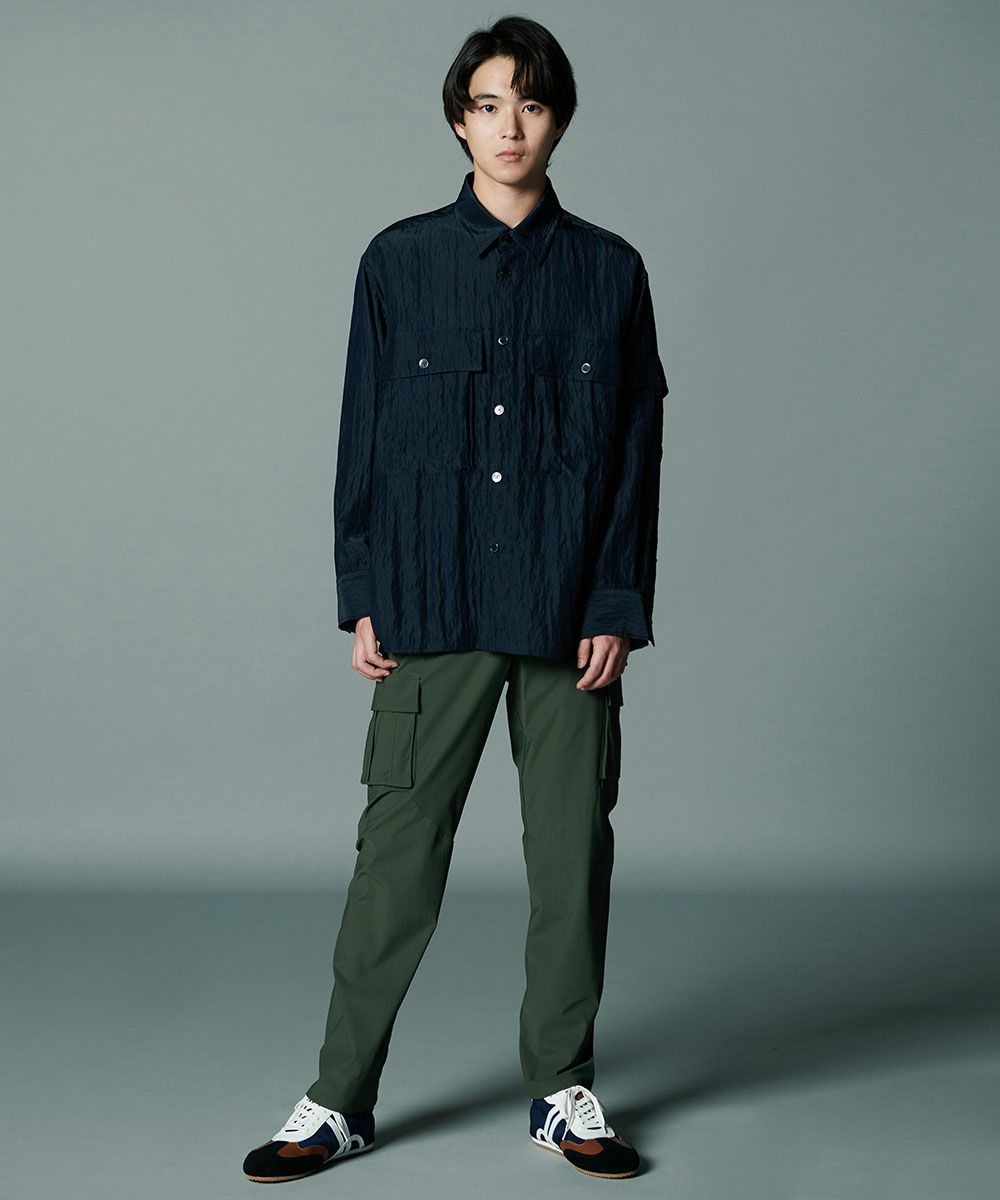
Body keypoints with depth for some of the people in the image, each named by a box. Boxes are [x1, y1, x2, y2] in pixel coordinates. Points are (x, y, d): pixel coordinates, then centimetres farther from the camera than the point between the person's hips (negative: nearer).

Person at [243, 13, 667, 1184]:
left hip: (569, 610, 1)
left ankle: (563, 1087, 21)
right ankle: (340, 1097, 13)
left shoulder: (608, 270, 6)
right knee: (397, 847, 1)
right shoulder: (400, 260, 5)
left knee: (572, 849, 6)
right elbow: (364, 436, 5)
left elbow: (638, 449, 5)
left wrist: (618, 605, -2)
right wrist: (361, 598, 0)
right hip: (433, 605, -1)